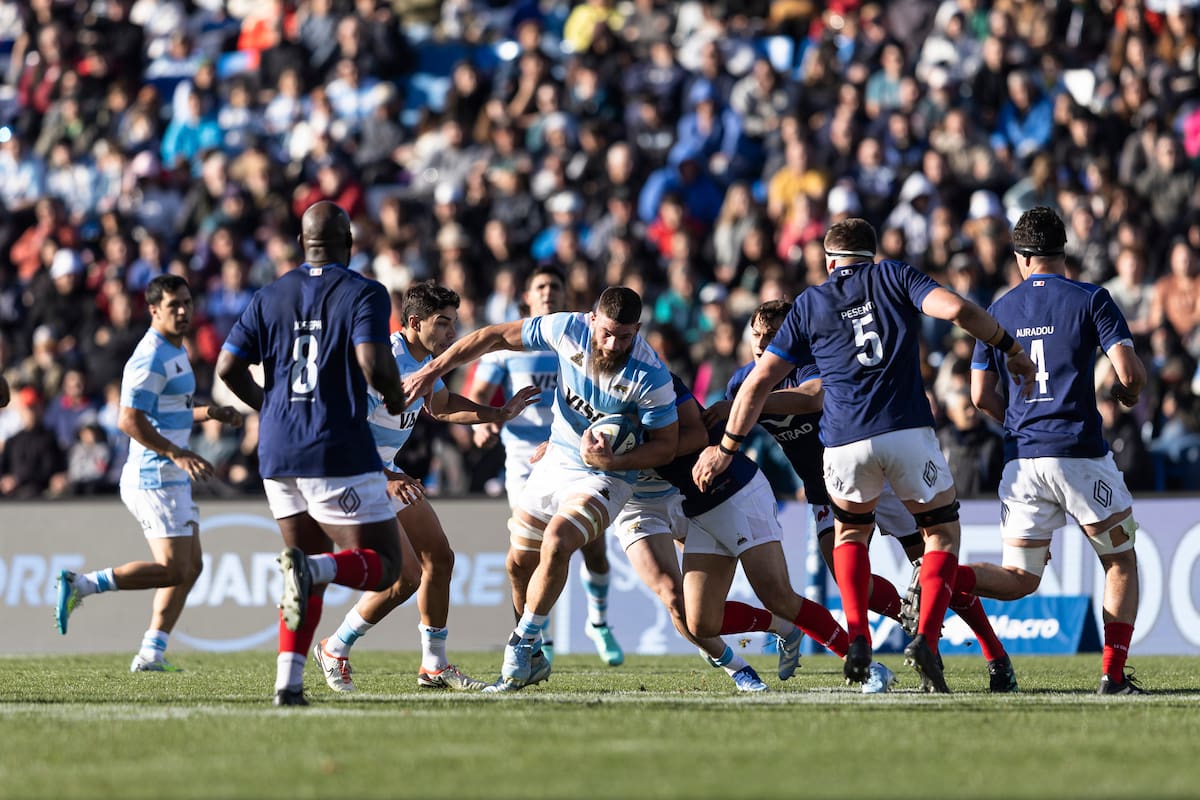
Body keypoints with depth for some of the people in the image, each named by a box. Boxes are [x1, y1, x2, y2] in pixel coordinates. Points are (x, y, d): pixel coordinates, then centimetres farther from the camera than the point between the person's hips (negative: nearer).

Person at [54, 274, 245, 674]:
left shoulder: (175, 352, 17)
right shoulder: (151, 358, -16)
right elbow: (129, 420, -23)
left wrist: (211, 413, 17)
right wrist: (177, 454, -26)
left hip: (170, 478, 10)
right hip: (155, 477, -10)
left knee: (190, 567, 9)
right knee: (173, 569, -13)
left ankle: (151, 654, 9)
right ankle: (80, 584, -10)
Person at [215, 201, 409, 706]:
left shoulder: (269, 298, 11)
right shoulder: (364, 294, -4)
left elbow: (228, 369, 5)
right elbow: (373, 364, -18)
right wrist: (397, 397, 3)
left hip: (277, 452, 5)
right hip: (338, 453, -5)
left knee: (312, 571, 17)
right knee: (382, 566, 2)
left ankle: (288, 681, 1)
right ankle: (312, 568, -30)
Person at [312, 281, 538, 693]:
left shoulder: (424, 357, 3)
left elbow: (441, 405, 24)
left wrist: (501, 413, 11)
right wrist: (386, 481, -39)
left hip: (385, 471, 10)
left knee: (439, 559, 11)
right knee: (406, 577, -13)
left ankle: (434, 667, 22)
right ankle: (334, 651, 5)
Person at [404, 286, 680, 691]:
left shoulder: (650, 377, -26)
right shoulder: (568, 329, -16)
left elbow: (666, 444, -13)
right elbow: (497, 336, -3)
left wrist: (615, 461, -29)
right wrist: (433, 370, -5)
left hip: (605, 476, -5)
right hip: (556, 461, 5)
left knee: (556, 542, -28)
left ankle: (520, 652, -15)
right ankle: (532, 658, 29)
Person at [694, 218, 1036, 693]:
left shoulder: (809, 305, 15)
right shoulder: (893, 277, 12)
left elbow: (759, 381, 12)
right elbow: (956, 309, -5)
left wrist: (726, 448, 18)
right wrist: (1011, 348, 6)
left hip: (846, 442, 1)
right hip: (908, 431, -1)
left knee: (850, 530, 28)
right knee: (942, 532, 16)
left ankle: (858, 639, 8)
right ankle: (926, 638, -7)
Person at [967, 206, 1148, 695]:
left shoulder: (999, 311, 11)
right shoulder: (1091, 300, -1)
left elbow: (982, 396, 12)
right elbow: (1129, 372, -9)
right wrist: (1128, 394, 14)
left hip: (1022, 457, 4)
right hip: (1080, 453, -4)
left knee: (1020, 580, 8)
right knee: (1121, 562, 14)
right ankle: (1114, 674, 4)